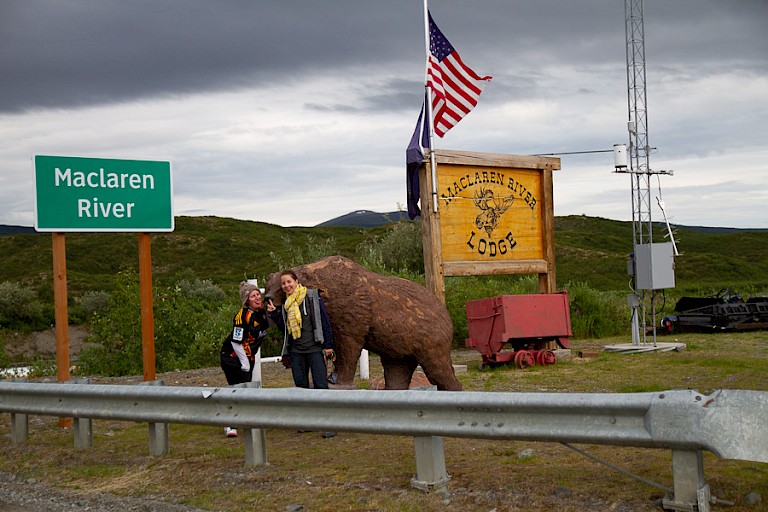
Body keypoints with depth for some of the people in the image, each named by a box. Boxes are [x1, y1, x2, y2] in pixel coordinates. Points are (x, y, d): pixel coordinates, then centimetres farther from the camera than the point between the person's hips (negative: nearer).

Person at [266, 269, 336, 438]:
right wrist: (274, 314, 4)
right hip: (296, 351, 6)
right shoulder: (285, 304, 12)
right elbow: (284, 327, 17)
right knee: (301, 386, 9)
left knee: (321, 385, -11)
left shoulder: (312, 296, -5)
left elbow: (324, 320, -5)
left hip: (315, 348, -6)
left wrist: (328, 345, -9)